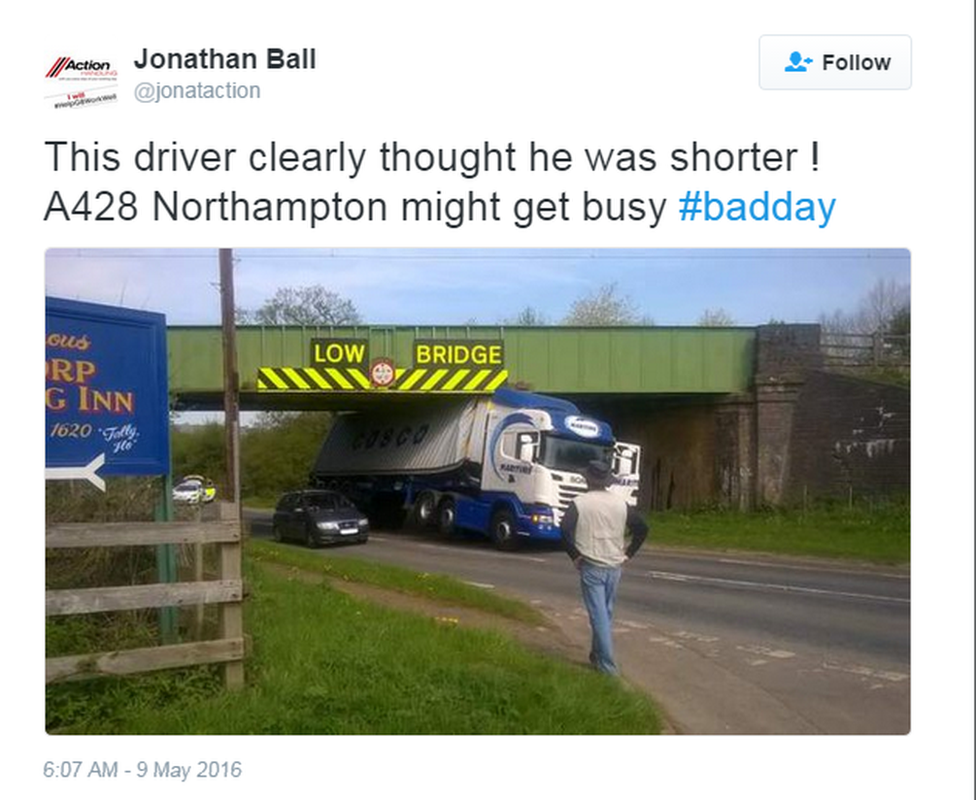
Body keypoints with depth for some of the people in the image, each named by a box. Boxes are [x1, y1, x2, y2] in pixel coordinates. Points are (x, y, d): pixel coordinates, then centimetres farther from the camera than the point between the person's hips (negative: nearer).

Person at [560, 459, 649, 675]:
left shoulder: (580, 503, -7)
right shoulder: (621, 503, 4)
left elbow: (565, 529, -18)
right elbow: (642, 529, 3)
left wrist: (574, 555, -8)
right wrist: (628, 553, 9)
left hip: (591, 566, -4)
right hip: (615, 567, 4)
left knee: (599, 614, -3)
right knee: (606, 612, 18)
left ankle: (607, 664, -7)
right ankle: (598, 654, 31)